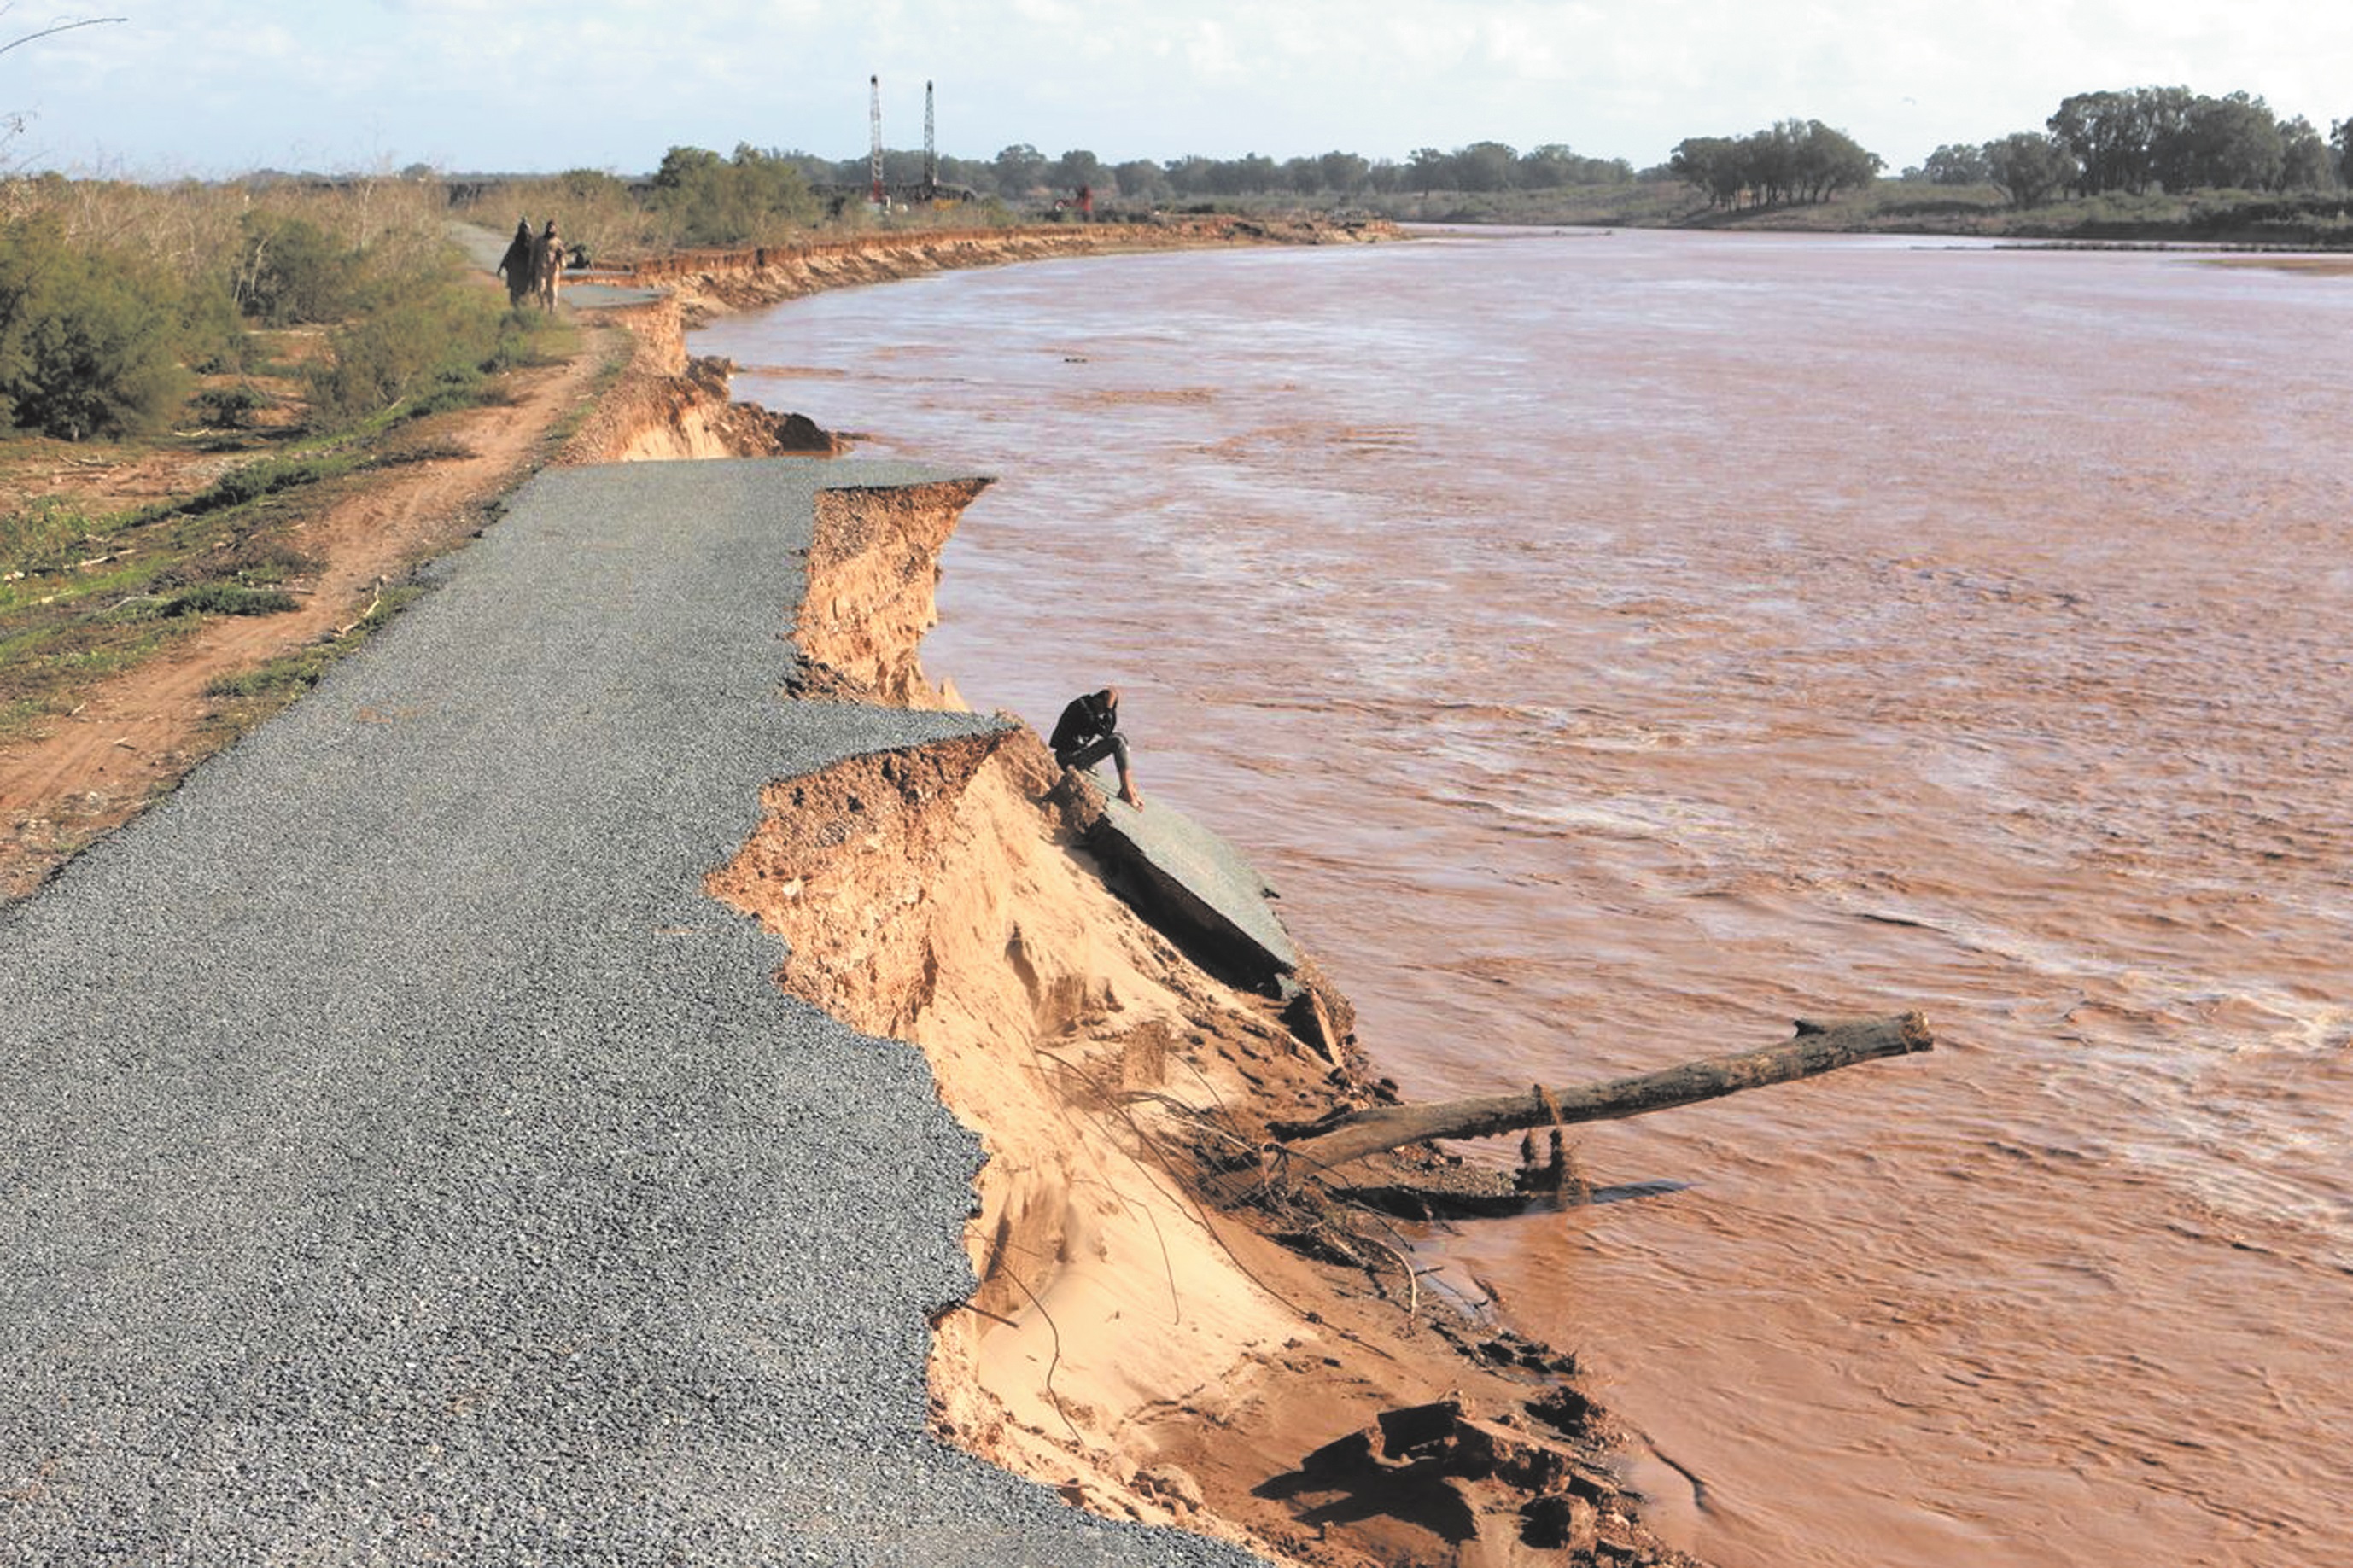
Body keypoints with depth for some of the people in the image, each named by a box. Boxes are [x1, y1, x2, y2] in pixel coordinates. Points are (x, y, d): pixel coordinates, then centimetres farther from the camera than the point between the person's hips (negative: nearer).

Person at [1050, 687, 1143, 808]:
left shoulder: (1091, 707, 10)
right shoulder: (1081, 706, -18)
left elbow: (1109, 730, 13)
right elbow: (1103, 730, -22)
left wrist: (1112, 709, 2)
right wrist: (1109, 707, -17)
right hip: (1070, 759, -10)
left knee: (1121, 737, 8)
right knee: (1117, 742, -18)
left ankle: (1130, 788, 2)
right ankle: (1127, 792, -14)